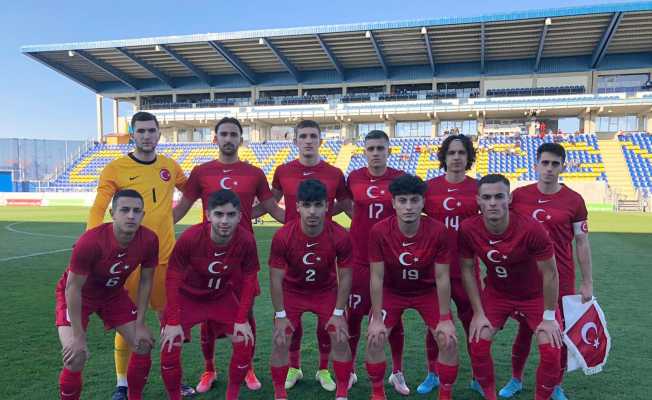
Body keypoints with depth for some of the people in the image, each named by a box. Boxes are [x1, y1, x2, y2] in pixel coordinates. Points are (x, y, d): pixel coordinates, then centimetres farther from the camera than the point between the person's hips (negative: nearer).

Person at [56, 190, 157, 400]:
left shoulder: (149, 240, -24)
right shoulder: (90, 241, -37)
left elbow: (146, 281, -9)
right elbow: (73, 288, -26)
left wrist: (140, 324, -8)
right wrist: (78, 337, -23)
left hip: (114, 293, 4)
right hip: (77, 294, -4)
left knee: (143, 345, 1)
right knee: (75, 357, -19)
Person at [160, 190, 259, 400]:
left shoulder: (246, 240, -26)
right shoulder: (190, 238, -32)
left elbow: (249, 280, -11)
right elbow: (173, 278, -20)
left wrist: (242, 320, -11)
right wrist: (173, 322, -19)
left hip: (223, 297, 2)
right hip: (187, 296, -2)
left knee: (245, 343, -6)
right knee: (170, 347, -12)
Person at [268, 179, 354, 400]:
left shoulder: (340, 236, -27)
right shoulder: (282, 236, -29)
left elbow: (345, 276, -14)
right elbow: (276, 278, -17)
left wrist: (338, 313, -13)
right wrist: (280, 316, -16)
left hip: (326, 291, 1)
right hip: (292, 291, 0)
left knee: (340, 339, -5)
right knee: (280, 341, -6)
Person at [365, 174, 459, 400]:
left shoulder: (438, 231, -25)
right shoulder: (379, 231, -25)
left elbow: (442, 277, -16)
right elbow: (377, 277, -17)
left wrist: (444, 319, -12)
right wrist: (377, 319, -15)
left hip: (428, 291, 0)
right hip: (392, 290, 0)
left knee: (449, 341, -9)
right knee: (374, 339, -11)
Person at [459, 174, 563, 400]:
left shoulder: (531, 229, -31)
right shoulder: (468, 229, -23)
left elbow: (549, 273, -18)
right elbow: (467, 270, -8)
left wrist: (549, 317, -11)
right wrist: (478, 312, -9)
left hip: (534, 295, -2)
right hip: (496, 293, 2)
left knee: (551, 350, -10)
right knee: (478, 344, -8)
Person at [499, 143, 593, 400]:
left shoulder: (574, 200, -6)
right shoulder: (518, 195, -4)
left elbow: (582, 243, -1)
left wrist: (588, 282, -2)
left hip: (561, 280, 0)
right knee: (524, 330, 14)